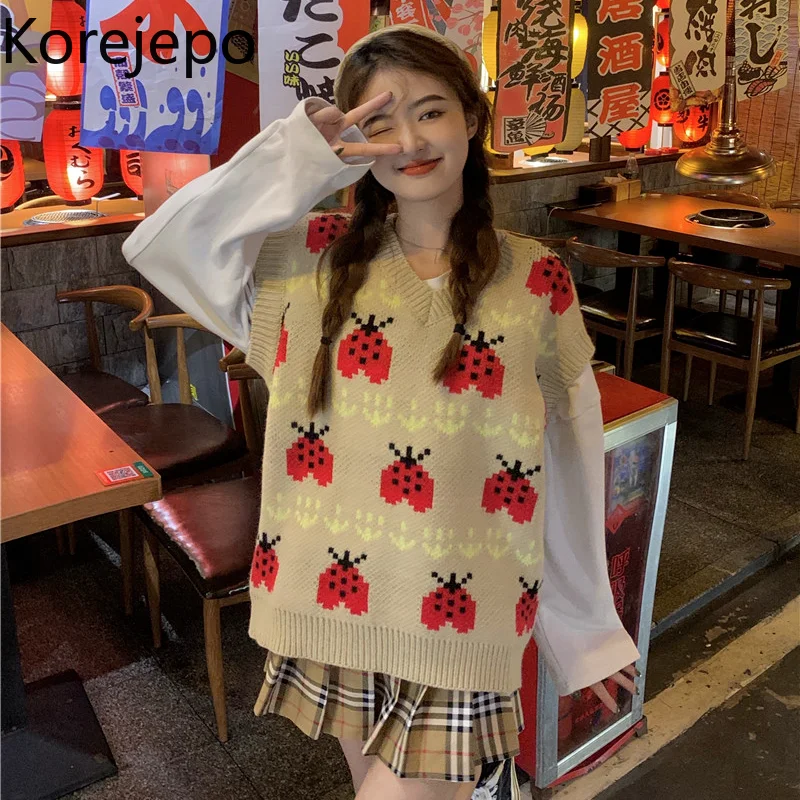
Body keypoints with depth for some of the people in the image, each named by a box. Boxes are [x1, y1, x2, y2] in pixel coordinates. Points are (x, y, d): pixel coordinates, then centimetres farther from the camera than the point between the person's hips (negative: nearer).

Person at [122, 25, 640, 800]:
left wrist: (585, 621, 6)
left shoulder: (536, 280, -5)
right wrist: (297, 154, -12)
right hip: (334, 598, 3)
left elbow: (568, 453, -1)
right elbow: (158, 245, -7)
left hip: (458, 617, -2)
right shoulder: (318, 257, -1)